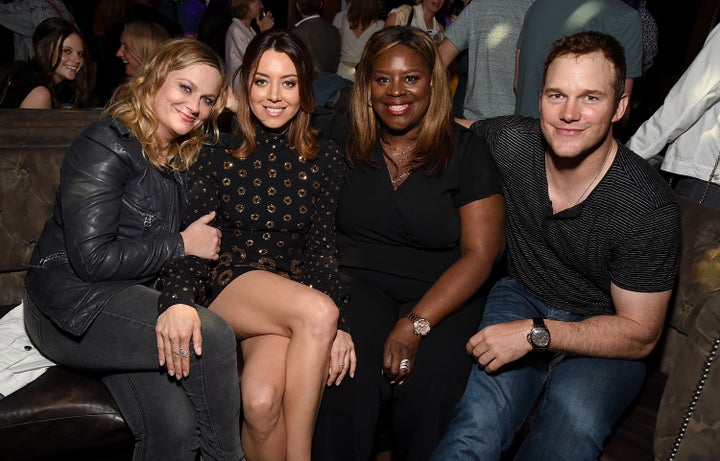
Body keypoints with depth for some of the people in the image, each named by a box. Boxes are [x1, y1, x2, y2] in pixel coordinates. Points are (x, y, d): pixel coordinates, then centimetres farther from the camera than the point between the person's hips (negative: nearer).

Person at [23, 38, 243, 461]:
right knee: (213, 336, -26)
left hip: (135, 296, 6)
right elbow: (92, 258, -20)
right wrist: (182, 244, -13)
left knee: (177, 426, -19)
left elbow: (198, 243, 2)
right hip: (73, 310, -6)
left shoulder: (186, 157, 12)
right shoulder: (107, 147, -12)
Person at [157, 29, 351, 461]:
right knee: (317, 311, -32)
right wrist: (177, 305, -20)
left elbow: (324, 246, 2)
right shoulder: (219, 155, 7)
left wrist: (336, 326, -12)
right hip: (228, 285, 0)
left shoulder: (325, 158, 7)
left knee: (262, 397, -32)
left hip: (296, 289, 0)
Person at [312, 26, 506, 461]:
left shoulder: (466, 151, 0)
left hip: (442, 294, 0)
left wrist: (415, 324, -17)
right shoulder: (344, 143, 7)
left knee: (426, 383, -27)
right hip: (357, 282, 1)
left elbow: (479, 254, -6)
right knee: (351, 376, -27)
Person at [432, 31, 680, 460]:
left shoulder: (649, 206, -21)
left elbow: (640, 334, -13)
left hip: (604, 336, 0)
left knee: (573, 417, -34)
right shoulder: (509, 141, -12)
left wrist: (535, 333, -23)